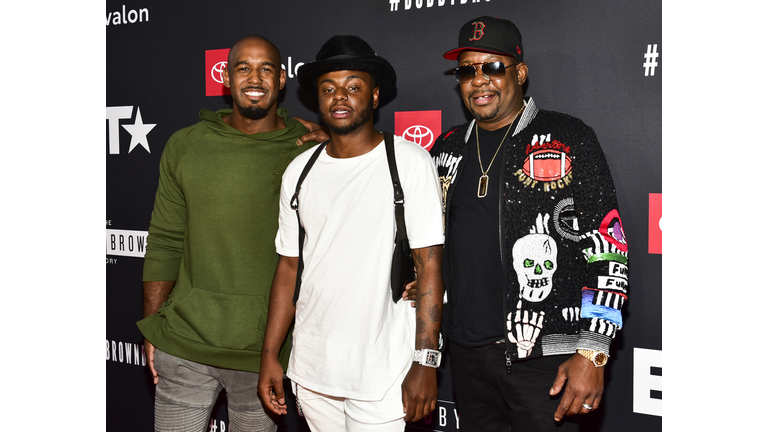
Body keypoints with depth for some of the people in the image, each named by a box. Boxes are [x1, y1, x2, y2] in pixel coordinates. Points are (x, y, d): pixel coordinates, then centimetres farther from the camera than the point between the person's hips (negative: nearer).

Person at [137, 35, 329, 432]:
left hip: (265, 350, -1)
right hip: (183, 343, 1)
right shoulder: (185, 146, 4)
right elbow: (164, 243, 8)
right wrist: (151, 330, 7)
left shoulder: (309, 149, -1)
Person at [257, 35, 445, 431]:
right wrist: (270, 355, 8)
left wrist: (425, 361, -14)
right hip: (311, 369, 4)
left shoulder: (409, 162, -7)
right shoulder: (299, 171, 6)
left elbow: (429, 266, -10)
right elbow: (289, 267, 11)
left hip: (382, 372, -4)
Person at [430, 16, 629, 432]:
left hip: (545, 354, -5)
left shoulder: (567, 139, -5)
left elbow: (606, 250, -9)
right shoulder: (448, 148, 10)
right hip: (466, 349, 5)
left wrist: (591, 352, -14)